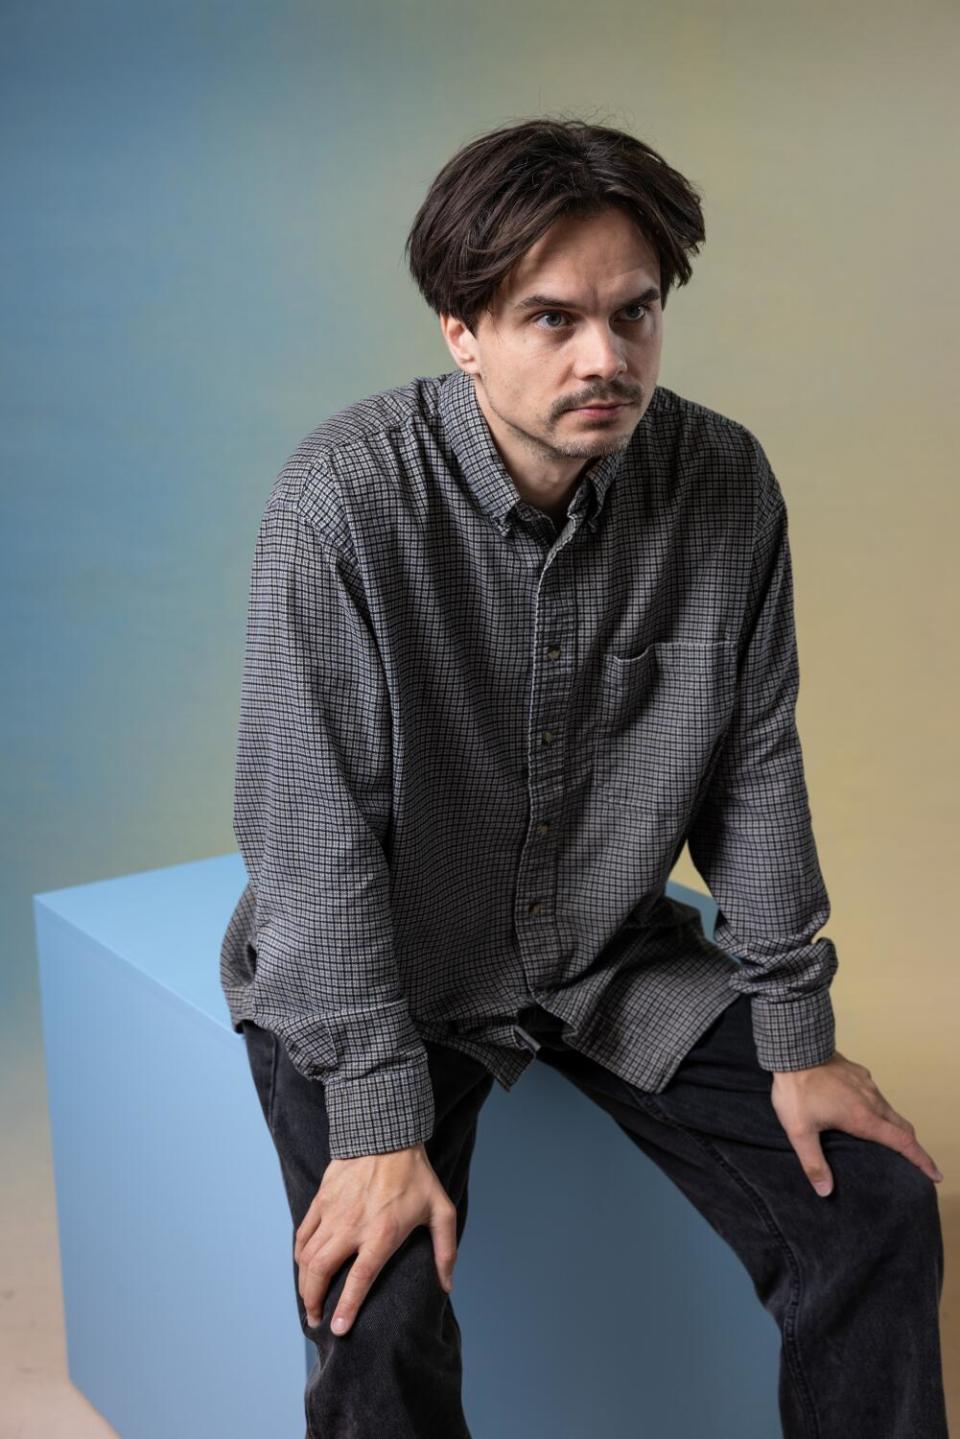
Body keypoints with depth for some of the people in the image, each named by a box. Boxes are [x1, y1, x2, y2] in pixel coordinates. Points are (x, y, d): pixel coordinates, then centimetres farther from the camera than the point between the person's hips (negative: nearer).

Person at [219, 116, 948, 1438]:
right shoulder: (348, 495, -23)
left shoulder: (726, 483, -10)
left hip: (619, 958, 4)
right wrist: (380, 1123, -23)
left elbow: (754, 768, -2)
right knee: (383, 1310, -23)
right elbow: (314, 824, -21)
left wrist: (795, 1032, -1)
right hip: (377, 971, -3)